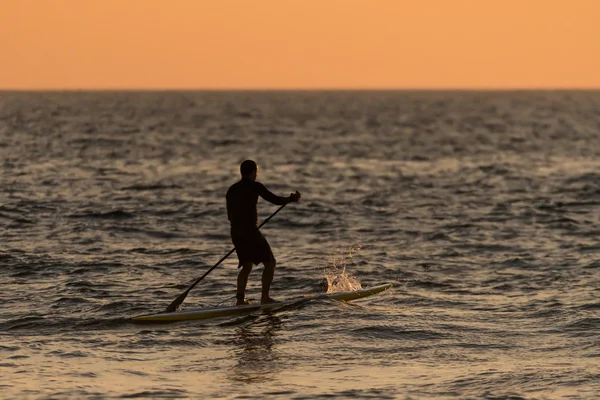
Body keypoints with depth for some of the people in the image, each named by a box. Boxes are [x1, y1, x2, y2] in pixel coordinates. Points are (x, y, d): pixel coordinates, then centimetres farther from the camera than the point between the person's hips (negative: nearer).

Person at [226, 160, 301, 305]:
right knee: (270, 262, 3)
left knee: (247, 266, 19)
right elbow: (275, 200, -5)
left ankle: (240, 299, 11)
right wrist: (291, 198, 12)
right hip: (250, 232, -7)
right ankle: (265, 297, -2)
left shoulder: (232, 190, 13)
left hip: (235, 233, 7)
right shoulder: (255, 186, -7)